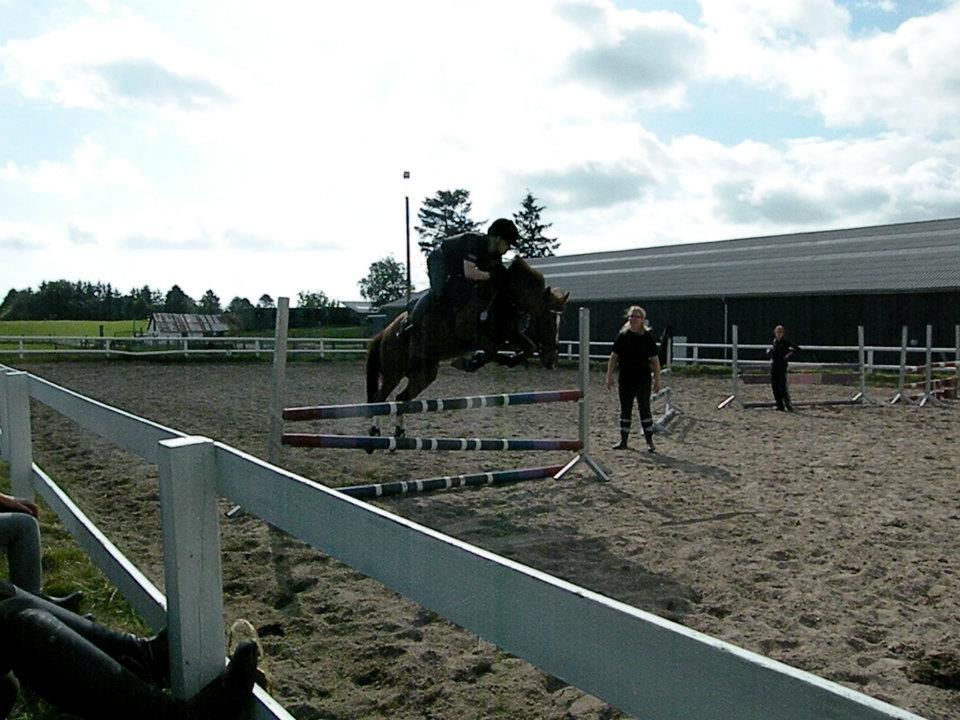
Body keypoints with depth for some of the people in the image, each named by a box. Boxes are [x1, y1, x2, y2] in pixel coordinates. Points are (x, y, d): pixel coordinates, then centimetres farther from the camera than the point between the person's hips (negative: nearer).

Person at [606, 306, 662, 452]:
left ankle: (649, 442, 8)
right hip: (625, 380, 2)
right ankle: (623, 441, 19)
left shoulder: (648, 337, -3)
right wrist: (609, 376, 1)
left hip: (643, 380, -2)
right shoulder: (622, 336, 2)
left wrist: (657, 380, -3)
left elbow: (654, 360, -1)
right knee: (625, 410, 10)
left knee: (645, 409, 1)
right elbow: (614, 357, 6)